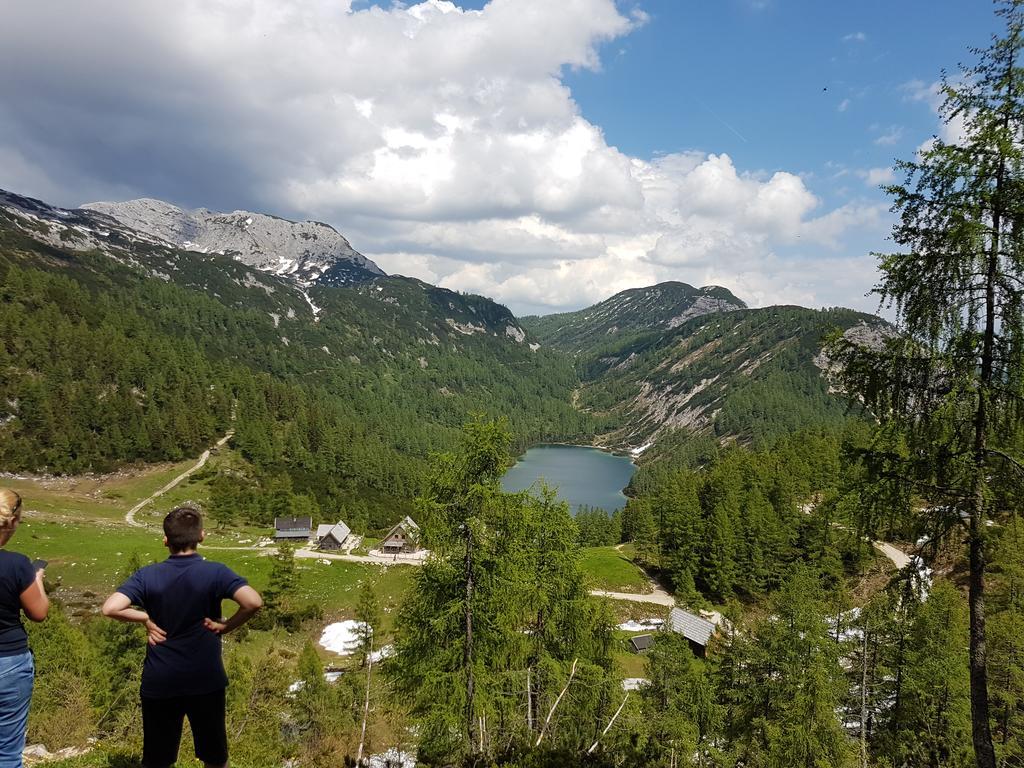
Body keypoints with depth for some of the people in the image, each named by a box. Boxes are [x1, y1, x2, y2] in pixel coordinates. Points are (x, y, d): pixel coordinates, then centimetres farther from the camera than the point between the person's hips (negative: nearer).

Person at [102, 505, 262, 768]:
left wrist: (146, 618, -4)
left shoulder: (147, 575, -7)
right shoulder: (216, 573, -13)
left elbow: (110, 608, -18)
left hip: (159, 684, 2)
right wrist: (226, 626, -10)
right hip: (206, 681, -1)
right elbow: (253, 602, -26)